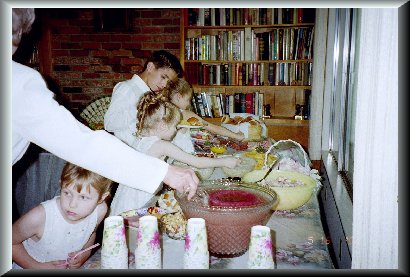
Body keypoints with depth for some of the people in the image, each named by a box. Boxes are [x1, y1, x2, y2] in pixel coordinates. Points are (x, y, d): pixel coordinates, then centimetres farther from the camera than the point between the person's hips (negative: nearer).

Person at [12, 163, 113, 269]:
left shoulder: (100, 210, -17)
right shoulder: (40, 216, -29)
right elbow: (12, 242, -11)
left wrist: (85, 253, -8)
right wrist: (39, 267, -15)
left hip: (70, 267, 2)